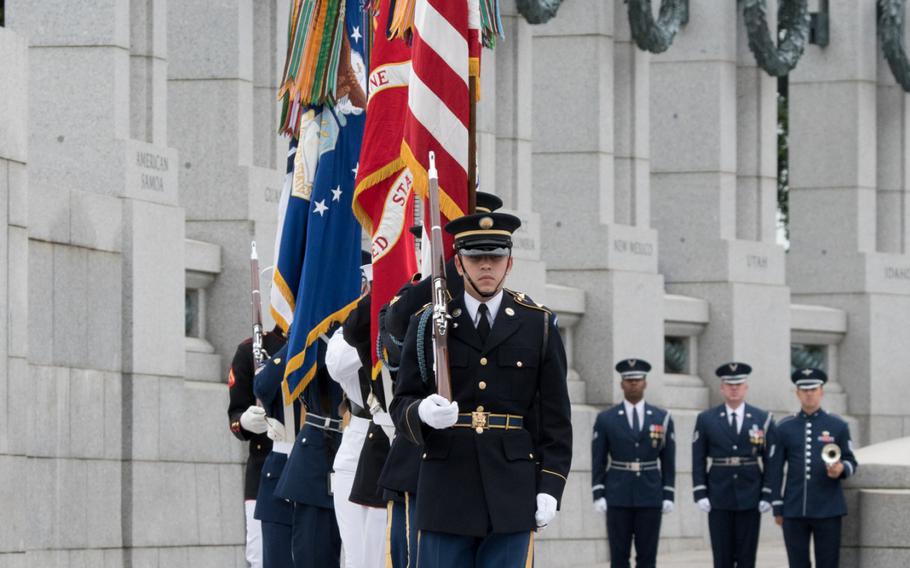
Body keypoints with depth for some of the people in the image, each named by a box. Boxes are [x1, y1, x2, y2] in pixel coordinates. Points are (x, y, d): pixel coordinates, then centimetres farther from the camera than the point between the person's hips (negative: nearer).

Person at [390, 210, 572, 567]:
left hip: (512, 494, 0)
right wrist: (423, 413, -19)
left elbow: (555, 417, 6)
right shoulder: (427, 324, 7)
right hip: (446, 487, 0)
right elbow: (401, 404, 5)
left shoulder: (539, 325, 7)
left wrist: (550, 487, -2)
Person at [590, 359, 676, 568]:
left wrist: (669, 495, 0)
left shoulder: (662, 418, 5)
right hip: (618, 498, -1)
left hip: (650, 497, 1)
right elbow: (598, 462, 2)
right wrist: (598, 495, -5)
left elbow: (668, 462, 6)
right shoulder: (605, 419, 2)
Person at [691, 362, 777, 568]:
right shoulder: (706, 420, 4)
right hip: (718, 500, 0)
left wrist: (767, 495, -4)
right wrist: (700, 495, -5)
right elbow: (698, 460, 3)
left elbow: (770, 460, 3)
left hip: (750, 500, 0)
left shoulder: (763, 419, 4)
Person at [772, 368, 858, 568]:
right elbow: (776, 469, 8)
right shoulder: (785, 428, 7)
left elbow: (851, 461, 8)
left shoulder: (838, 426, 5)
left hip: (828, 511, -1)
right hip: (794, 512, 1)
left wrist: (841, 469, -16)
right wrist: (777, 507, 4)